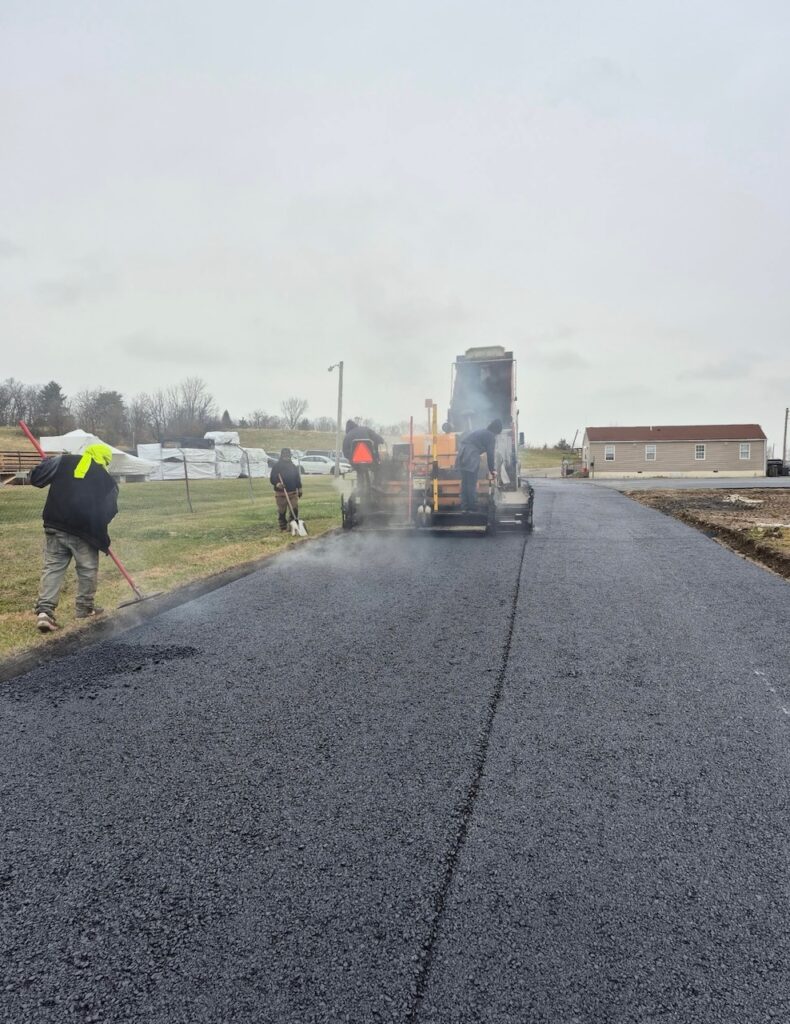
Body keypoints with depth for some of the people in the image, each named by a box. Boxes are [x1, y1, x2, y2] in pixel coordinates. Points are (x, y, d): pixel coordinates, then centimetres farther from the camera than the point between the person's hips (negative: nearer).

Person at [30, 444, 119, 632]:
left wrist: (49, 461, 26)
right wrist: (97, 529, 27)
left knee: (52, 568, 8)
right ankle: (85, 608, 26)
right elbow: (110, 511, 10)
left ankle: (44, 611, -3)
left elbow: (36, 478, 7)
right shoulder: (107, 480, 9)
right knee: (88, 569, 15)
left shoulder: (63, 461, 9)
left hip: (55, 526, 2)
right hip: (85, 530, -2)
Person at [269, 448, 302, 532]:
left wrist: (299, 489, 14)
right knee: (281, 511, 2)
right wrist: (277, 484, -24)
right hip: (280, 493, -3)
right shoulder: (276, 466, -1)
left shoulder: (293, 466, 10)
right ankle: (283, 527, 11)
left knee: (295, 509, -3)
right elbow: (272, 479, -4)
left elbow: (298, 478, 16)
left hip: (293, 492, 3)